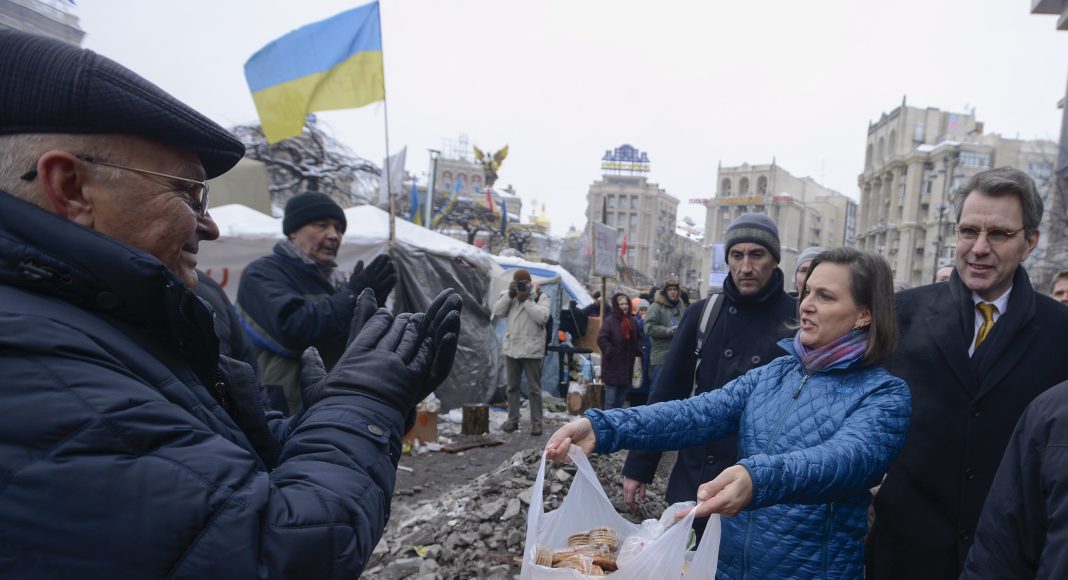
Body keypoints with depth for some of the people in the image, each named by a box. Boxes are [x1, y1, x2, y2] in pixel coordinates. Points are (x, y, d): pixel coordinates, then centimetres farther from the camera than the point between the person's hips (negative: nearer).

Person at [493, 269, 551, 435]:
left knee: (534, 388, 2)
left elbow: (542, 317, -19)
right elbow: (497, 311, -2)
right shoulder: (509, 296, 10)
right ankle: (513, 419, 23)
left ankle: (536, 421, 9)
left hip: (531, 349, -4)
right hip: (511, 348, 5)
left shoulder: (541, 297, -4)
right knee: (512, 386, 13)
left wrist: (526, 300, -19)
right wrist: (509, 295, -12)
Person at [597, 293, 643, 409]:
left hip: (627, 365, 6)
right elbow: (601, 339, -14)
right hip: (612, 366, -6)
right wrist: (610, 352, -17)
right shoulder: (609, 321, -9)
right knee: (611, 399, -5)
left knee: (621, 398, 15)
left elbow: (639, 338, 23)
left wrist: (638, 350, 8)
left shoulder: (633, 321, 9)